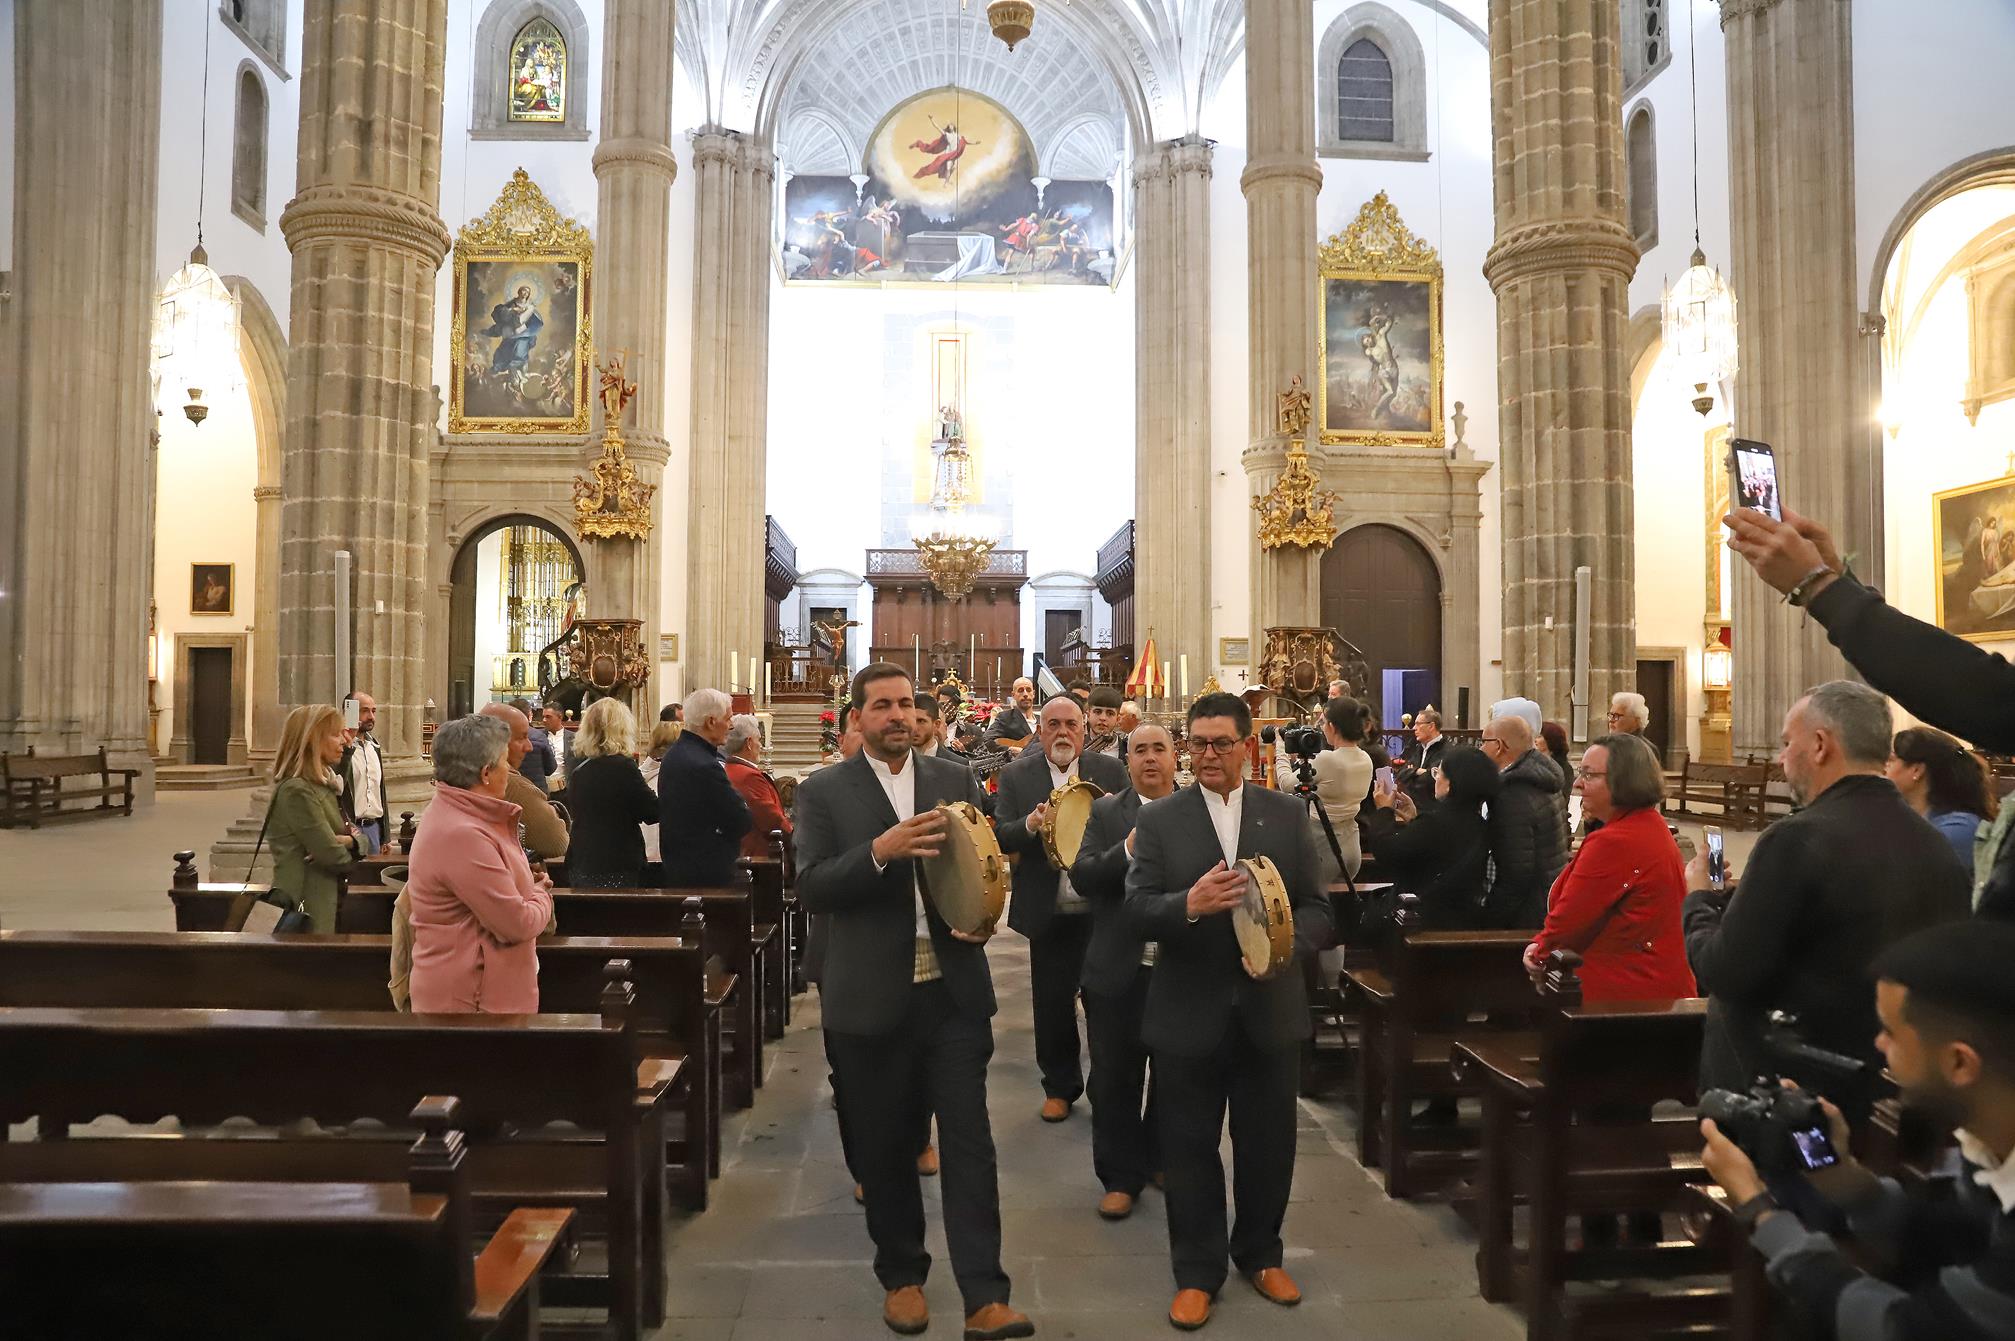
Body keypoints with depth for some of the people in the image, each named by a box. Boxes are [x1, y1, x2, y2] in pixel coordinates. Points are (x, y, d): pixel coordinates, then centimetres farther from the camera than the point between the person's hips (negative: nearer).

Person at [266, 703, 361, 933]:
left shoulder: (320, 786, 15)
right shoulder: (296, 791, -16)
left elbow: (359, 838, 12)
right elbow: (333, 857, -20)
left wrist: (348, 840, -11)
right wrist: (348, 841, 2)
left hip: (325, 902, 9)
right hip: (306, 908, -9)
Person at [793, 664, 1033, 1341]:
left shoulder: (956, 779, 7)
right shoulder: (824, 792, -1)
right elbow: (811, 887, -9)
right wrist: (880, 850, -23)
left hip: (954, 992, 1)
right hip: (872, 999, -1)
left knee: (969, 1140, 1)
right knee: (884, 1146, 13)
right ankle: (901, 1276, 32)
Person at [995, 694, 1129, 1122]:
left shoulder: (1110, 771, 2)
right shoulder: (1016, 776, 1)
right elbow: (1000, 837, -5)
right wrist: (1030, 823, -26)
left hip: (1104, 908, 0)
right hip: (1049, 912, 0)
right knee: (1052, 1003, 10)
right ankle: (1060, 1087, 28)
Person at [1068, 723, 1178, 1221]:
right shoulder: (1105, 812, 0)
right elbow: (1081, 875, -11)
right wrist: (1128, 851, -25)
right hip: (1120, 970, 0)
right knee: (1115, 1078, 8)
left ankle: (1163, 1159, 39)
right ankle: (1121, 1176, 23)